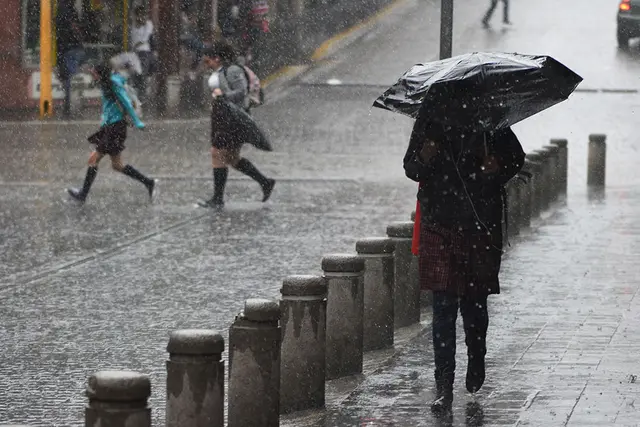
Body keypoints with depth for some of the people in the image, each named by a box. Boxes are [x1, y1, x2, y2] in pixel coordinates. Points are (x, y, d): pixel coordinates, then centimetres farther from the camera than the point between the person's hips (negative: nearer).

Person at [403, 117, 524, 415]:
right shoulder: (428, 120, 4)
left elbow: (516, 157, 10)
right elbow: (411, 168, 8)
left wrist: (498, 168, -12)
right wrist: (423, 160, -16)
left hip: (481, 225, 0)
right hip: (438, 226, 0)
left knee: (474, 302, 10)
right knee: (443, 306, -5)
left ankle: (476, 360, 39)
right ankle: (444, 387, -4)